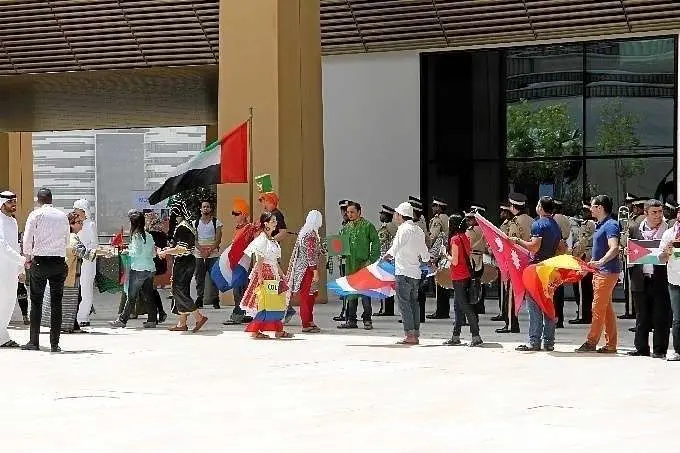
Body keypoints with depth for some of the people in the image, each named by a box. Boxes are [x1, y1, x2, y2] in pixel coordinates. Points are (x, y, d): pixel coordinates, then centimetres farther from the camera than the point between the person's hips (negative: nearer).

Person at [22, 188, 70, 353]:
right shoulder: (62, 216, 7)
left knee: (36, 302, 4)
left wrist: (28, 257, 9)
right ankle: (54, 343, 3)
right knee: (56, 303, 5)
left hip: (40, 261, -2)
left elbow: (27, 239, -5)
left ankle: (34, 341, 4)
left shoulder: (36, 214, -3)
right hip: (59, 261, 3)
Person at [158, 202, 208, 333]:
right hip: (189, 261, 10)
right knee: (182, 291, 12)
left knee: (179, 291, -6)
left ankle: (199, 317, -10)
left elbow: (181, 249, -24)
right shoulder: (190, 226, 13)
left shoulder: (181, 228, -17)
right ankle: (182, 323, 15)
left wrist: (165, 252, -13)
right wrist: (168, 250, 19)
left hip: (183, 262, -10)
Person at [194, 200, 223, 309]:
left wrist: (210, 250, -13)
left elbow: (218, 239, -1)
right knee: (199, 278, 1)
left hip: (213, 254, -2)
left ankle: (215, 300, -2)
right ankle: (199, 299, 5)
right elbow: (194, 239, 5)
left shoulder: (216, 221, 5)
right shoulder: (196, 222, 10)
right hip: (199, 254, 2)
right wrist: (201, 250, -10)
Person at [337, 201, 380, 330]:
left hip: (364, 264, -5)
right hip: (350, 265, 5)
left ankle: (367, 320, 4)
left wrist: (371, 260, -12)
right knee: (351, 295, 8)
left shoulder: (367, 226, -3)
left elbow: (376, 243, -5)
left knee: (365, 293, -3)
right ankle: (351, 320, 13)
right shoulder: (346, 228, 14)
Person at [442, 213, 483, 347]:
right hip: (467, 275, 9)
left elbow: (454, 261, -16)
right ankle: (455, 337, 19)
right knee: (458, 306, 14)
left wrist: (447, 255, -1)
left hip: (458, 278, -9)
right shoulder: (466, 237, 10)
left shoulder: (455, 239, -14)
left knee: (465, 307, -8)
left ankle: (476, 336, -13)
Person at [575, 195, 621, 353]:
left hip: (607, 271, -10)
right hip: (600, 271, 10)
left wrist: (600, 262, -39)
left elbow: (614, 249, -28)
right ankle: (610, 344, 12)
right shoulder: (600, 225, 16)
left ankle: (591, 342, -5)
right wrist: (590, 263, 31)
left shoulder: (610, 225, -15)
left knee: (598, 307, -8)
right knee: (607, 308, 10)